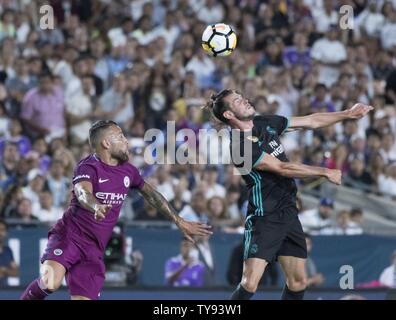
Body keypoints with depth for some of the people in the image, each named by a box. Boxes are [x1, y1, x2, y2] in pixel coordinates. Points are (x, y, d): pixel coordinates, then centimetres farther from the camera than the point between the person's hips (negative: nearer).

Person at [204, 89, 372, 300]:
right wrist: (325, 172, -15)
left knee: (298, 282, 6)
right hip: (264, 217, -8)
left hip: (288, 212, 8)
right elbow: (281, 168, -19)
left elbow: (310, 122, 17)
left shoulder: (265, 123, 8)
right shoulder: (240, 146, -17)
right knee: (249, 284, -16)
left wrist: (348, 114, 16)